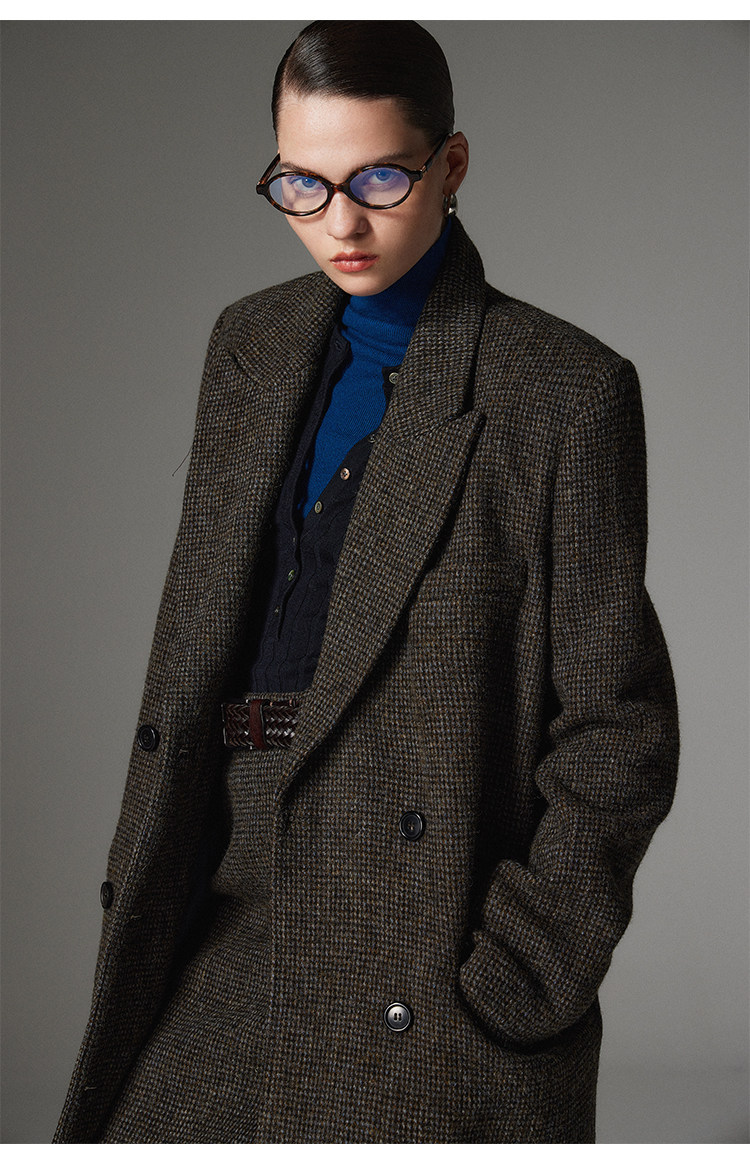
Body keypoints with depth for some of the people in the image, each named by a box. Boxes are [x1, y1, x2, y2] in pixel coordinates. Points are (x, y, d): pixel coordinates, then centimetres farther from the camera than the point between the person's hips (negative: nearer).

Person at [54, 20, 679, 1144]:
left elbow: (616, 727, -7)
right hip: (237, 910, 5)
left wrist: (519, 971, -12)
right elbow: (192, 647, 13)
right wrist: (141, 898, 8)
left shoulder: (565, 390, -8)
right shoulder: (251, 344, 10)